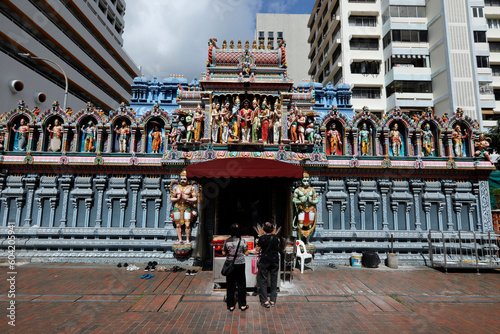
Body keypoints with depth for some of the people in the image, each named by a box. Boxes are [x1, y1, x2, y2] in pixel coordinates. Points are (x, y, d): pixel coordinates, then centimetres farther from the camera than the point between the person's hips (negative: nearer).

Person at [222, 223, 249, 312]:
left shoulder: (227, 241, -6)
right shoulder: (242, 241, -10)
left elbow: (224, 253, 1)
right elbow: (246, 253, -4)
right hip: (240, 265, -1)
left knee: (230, 285, 11)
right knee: (241, 285, 10)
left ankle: (231, 305, 19)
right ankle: (242, 305, 18)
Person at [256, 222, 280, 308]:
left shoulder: (262, 238, -12)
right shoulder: (276, 237, -3)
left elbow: (258, 249, -4)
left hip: (265, 261, -3)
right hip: (275, 260, 3)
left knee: (263, 280, 8)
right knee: (274, 280, 13)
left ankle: (265, 301, 6)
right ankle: (273, 300, 18)